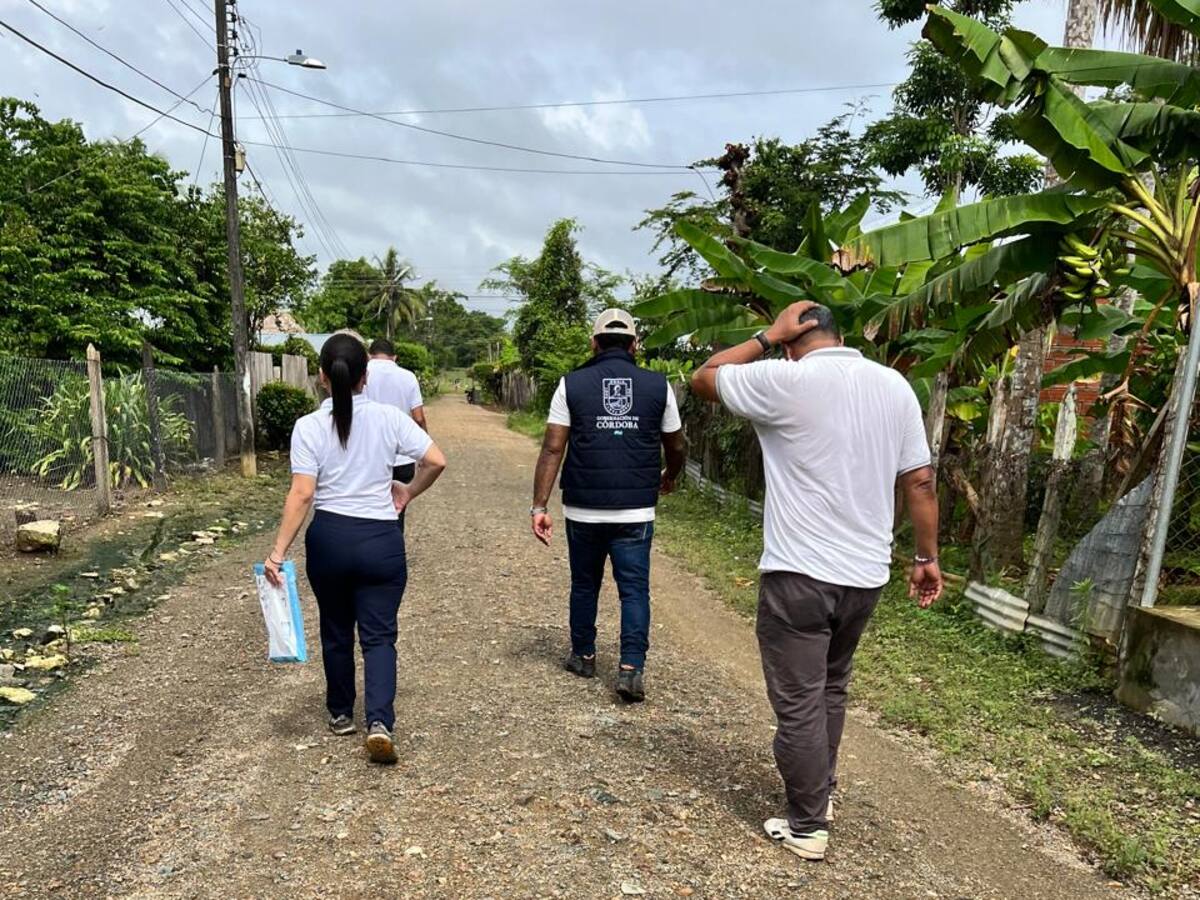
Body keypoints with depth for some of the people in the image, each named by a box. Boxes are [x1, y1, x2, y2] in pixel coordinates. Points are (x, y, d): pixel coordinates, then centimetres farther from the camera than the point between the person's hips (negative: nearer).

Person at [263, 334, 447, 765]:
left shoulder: (308, 427, -6)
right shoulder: (389, 418, -4)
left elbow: (301, 494, -12)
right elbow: (437, 461, -6)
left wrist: (278, 551, -10)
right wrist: (409, 492, 11)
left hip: (328, 539, 1)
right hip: (381, 540, -1)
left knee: (336, 632, 19)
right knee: (378, 635, 6)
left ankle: (341, 714, 35)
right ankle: (379, 721, -10)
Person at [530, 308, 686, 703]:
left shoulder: (572, 384, -1)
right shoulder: (657, 386, 2)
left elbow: (552, 448, -6)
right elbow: (675, 448, 12)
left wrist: (539, 506, -4)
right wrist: (669, 478, 32)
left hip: (583, 510, 1)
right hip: (636, 511, 0)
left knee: (584, 585, 18)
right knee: (634, 589, 8)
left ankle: (583, 656, 32)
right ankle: (631, 667, -1)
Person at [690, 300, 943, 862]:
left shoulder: (785, 380, -12)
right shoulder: (895, 386, 4)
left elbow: (704, 380, 2)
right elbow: (920, 481, 6)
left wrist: (768, 336, 5)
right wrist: (927, 557, 13)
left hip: (798, 573, -6)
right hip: (866, 574, 7)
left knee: (798, 703, 7)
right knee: (830, 689, 25)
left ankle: (807, 827, 20)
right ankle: (821, 791, 41)